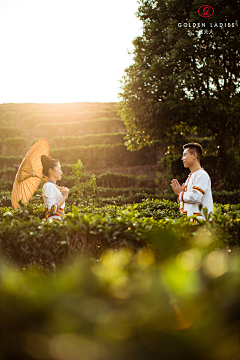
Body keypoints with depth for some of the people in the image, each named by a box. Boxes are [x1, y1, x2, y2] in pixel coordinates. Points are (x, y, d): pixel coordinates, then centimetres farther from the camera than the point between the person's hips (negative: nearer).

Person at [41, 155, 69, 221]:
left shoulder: (54, 186, 19)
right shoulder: (49, 185, -9)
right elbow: (52, 210, -18)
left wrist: (61, 192, 16)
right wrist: (64, 196, -14)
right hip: (53, 220, -9)